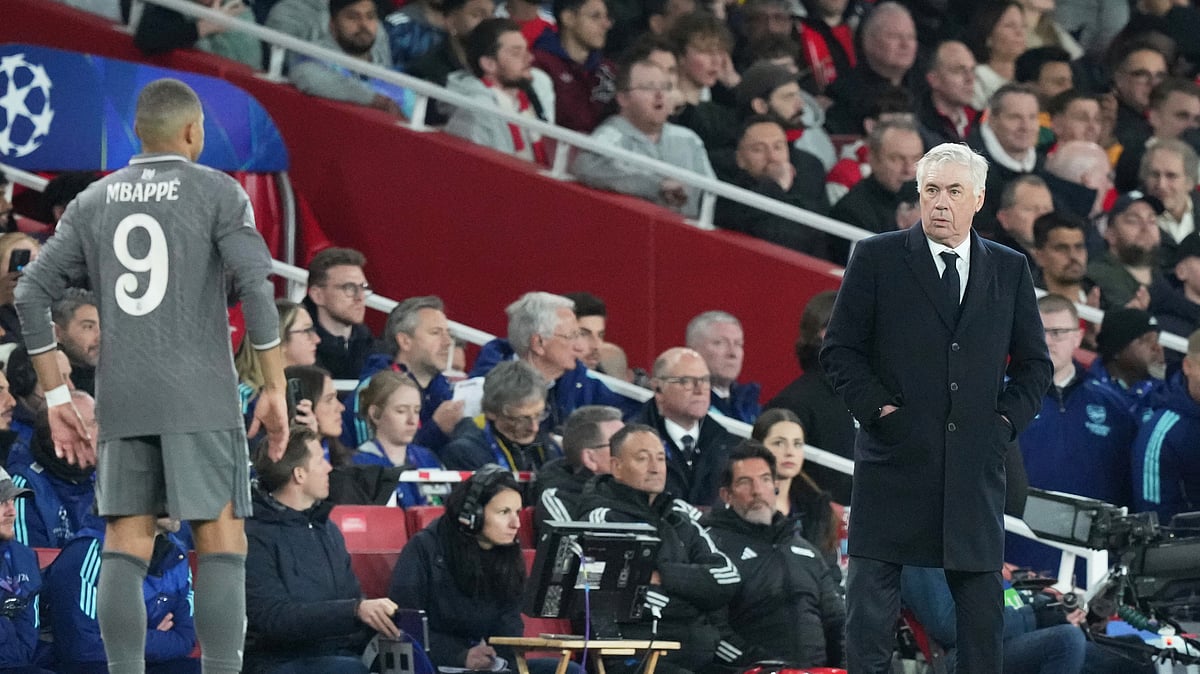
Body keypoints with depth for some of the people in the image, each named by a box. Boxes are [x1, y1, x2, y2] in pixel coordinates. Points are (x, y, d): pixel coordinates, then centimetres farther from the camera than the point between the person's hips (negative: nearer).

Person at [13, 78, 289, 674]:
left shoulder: (94, 201, 12)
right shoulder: (217, 193, -1)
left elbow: (31, 295, 8)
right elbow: (256, 287, -13)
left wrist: (57, 400, 11)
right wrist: (276, 390, -7)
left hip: (123, 401, 4)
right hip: (201, 400, -4)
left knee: (125, 550, 3)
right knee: (221, 545, -2)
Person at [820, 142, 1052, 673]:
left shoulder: (1009, 270, 10)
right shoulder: (876, 259, 2)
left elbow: (1034, 364, 16)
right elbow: (839, 350, 3)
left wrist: (1008, 419, 1)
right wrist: (876, 407, -9)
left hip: (975, 464, 2)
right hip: (894, 459, -2)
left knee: (980, 590, 4)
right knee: (872, 591, -3)